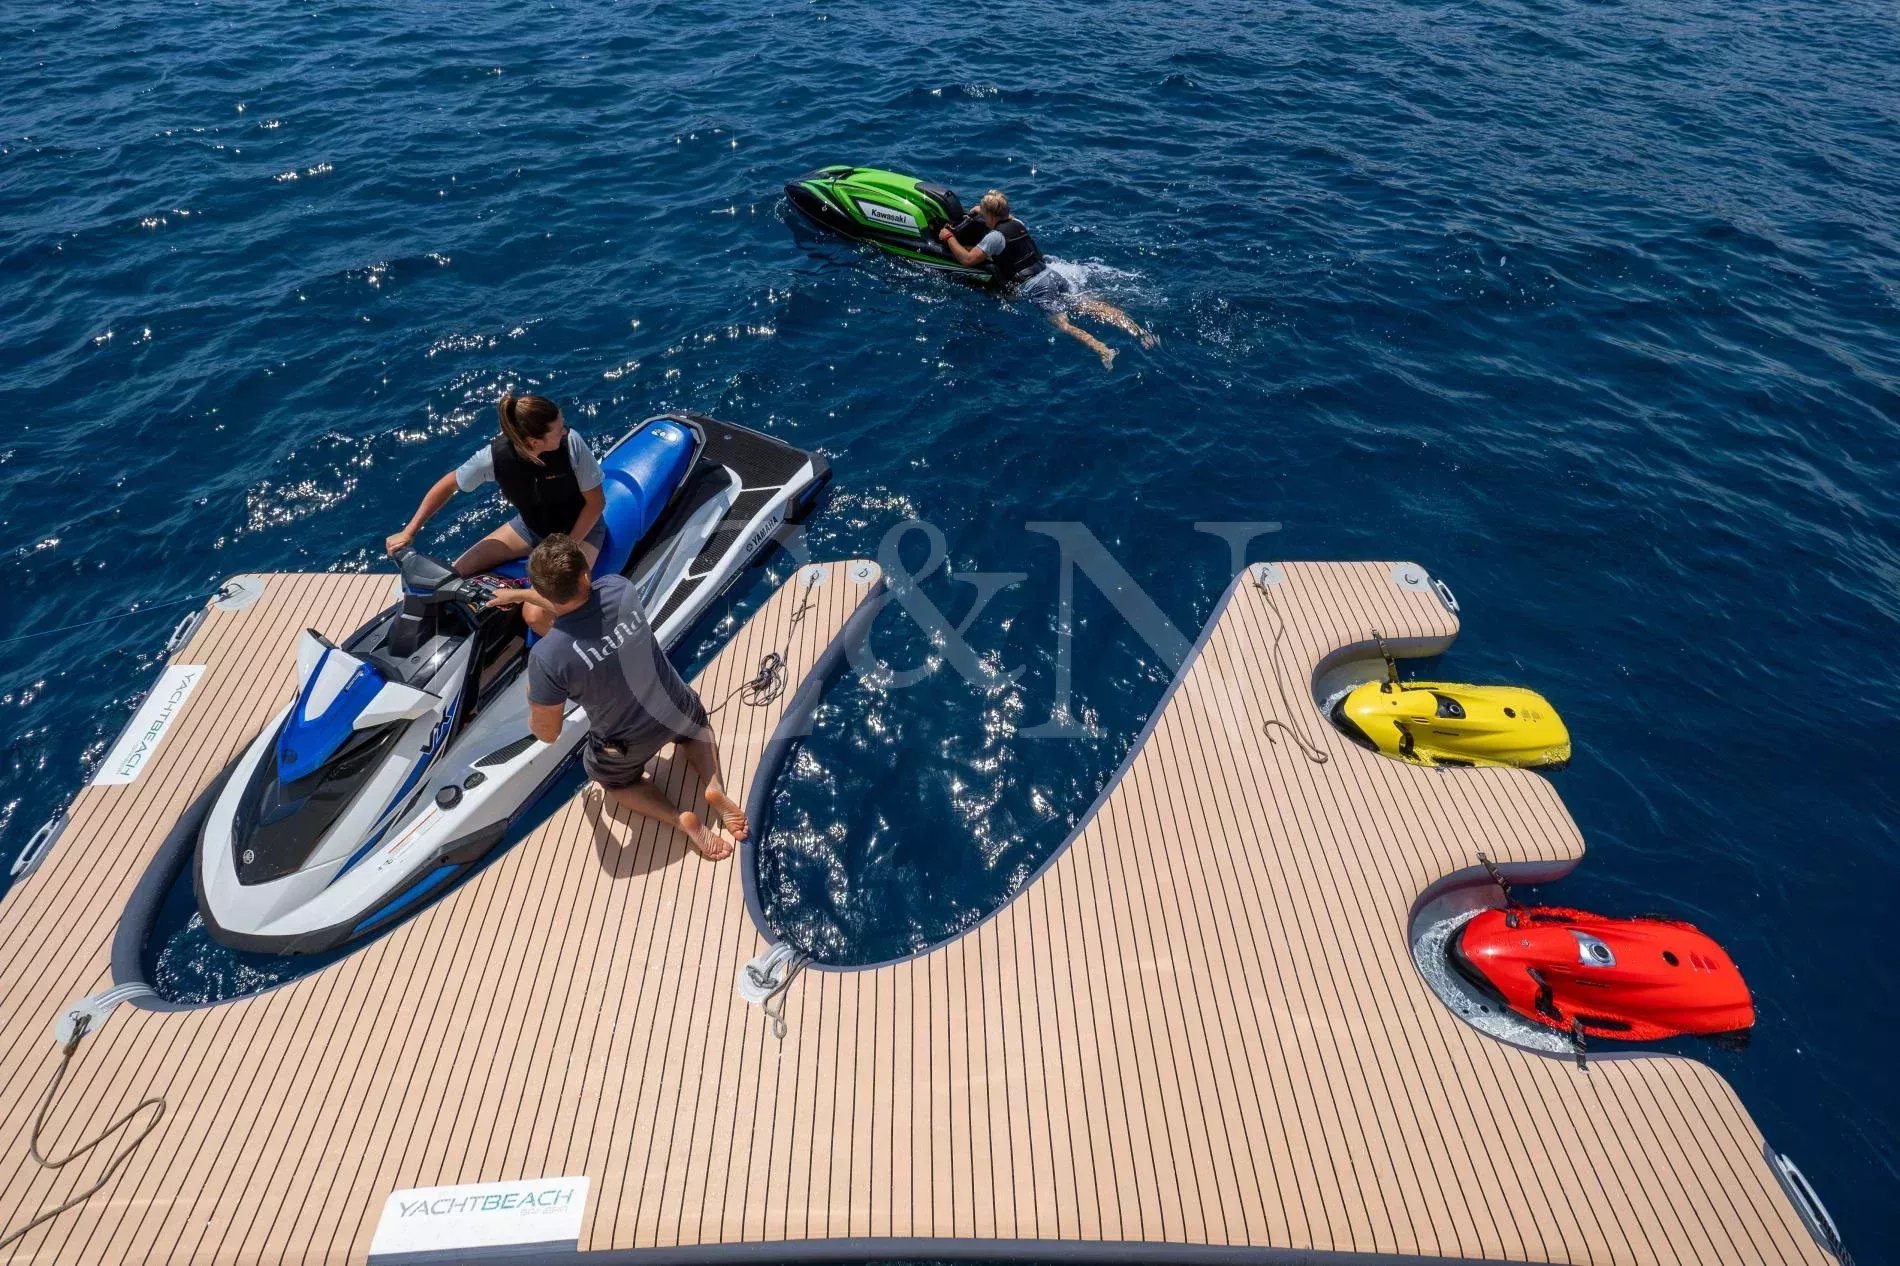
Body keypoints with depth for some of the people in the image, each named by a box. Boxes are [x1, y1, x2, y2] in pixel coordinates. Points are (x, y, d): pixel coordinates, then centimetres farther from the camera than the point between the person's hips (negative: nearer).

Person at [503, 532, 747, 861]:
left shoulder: (546, 657, -30)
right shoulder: (619, 589, -20)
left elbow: (547, 733, -14)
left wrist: (533, 698, 7)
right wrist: (519, 594, 21)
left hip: (628, 745, -3)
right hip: (676, 709, 3)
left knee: (613, 779, 34)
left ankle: (680, 819, 9)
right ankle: (714, 789, 12)